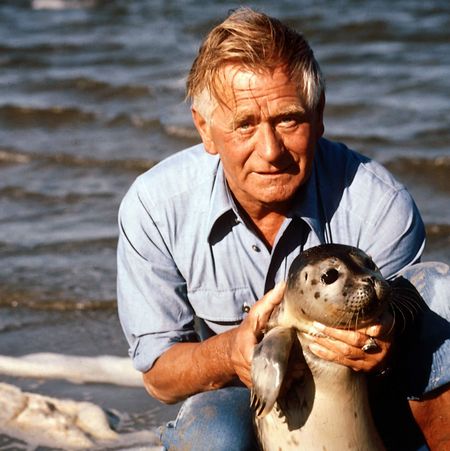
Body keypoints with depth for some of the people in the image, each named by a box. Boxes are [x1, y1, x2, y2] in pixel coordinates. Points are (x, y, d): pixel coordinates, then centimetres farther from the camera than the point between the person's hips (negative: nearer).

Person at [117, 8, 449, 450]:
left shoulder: (381, 206, -20)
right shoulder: (153, 207, -16)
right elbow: (159, 375, -8)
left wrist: (383, 351, -39)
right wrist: (231, 351, -32)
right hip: (237, 400, 1)